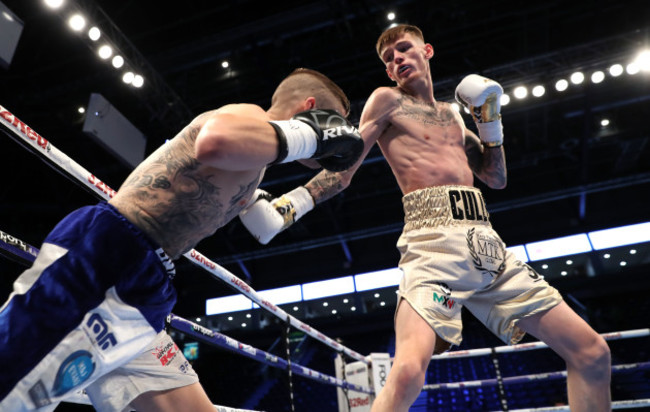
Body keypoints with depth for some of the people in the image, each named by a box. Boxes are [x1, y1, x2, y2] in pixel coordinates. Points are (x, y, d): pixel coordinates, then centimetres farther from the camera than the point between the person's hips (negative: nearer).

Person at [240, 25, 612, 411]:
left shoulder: (451, 114, 26)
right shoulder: (388, 100, 11)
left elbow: (497, 179, 27)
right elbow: (344, 168, 3)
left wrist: (490, 120, 18)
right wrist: (293, 203, -10)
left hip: (487, 243, 6)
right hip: (434, 241, -6)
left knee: (593, 354, 5)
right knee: (409, 371, -31)